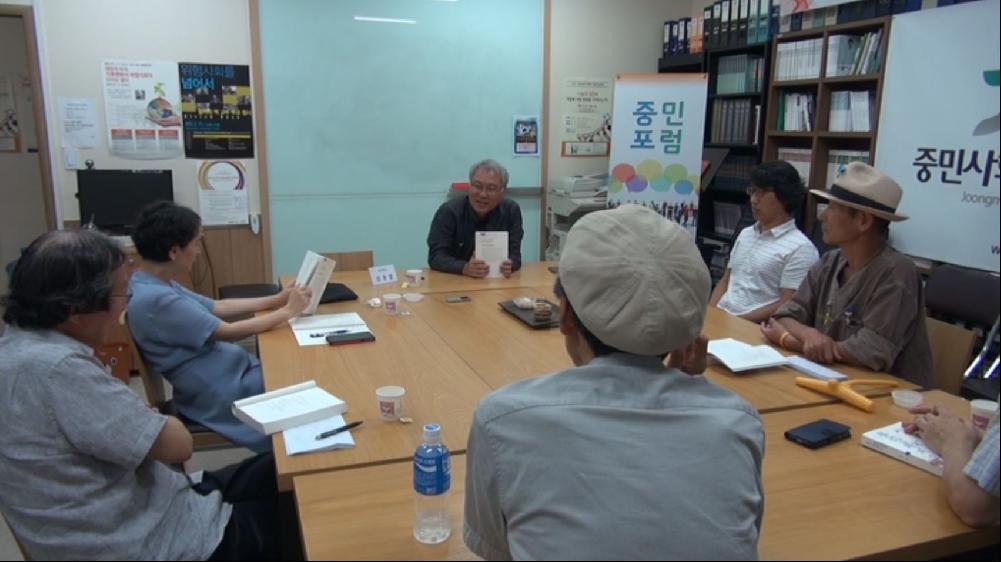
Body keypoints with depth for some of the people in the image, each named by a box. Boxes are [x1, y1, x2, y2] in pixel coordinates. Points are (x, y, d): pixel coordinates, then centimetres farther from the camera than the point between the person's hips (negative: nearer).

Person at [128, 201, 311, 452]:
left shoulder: (159, 285, 4)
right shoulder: (156, 299, -26)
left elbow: (217, 307, 13)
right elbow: (230, 332, -22)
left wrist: (277, 299, 7)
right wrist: (288, 311, -12)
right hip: (220, 392, -9)